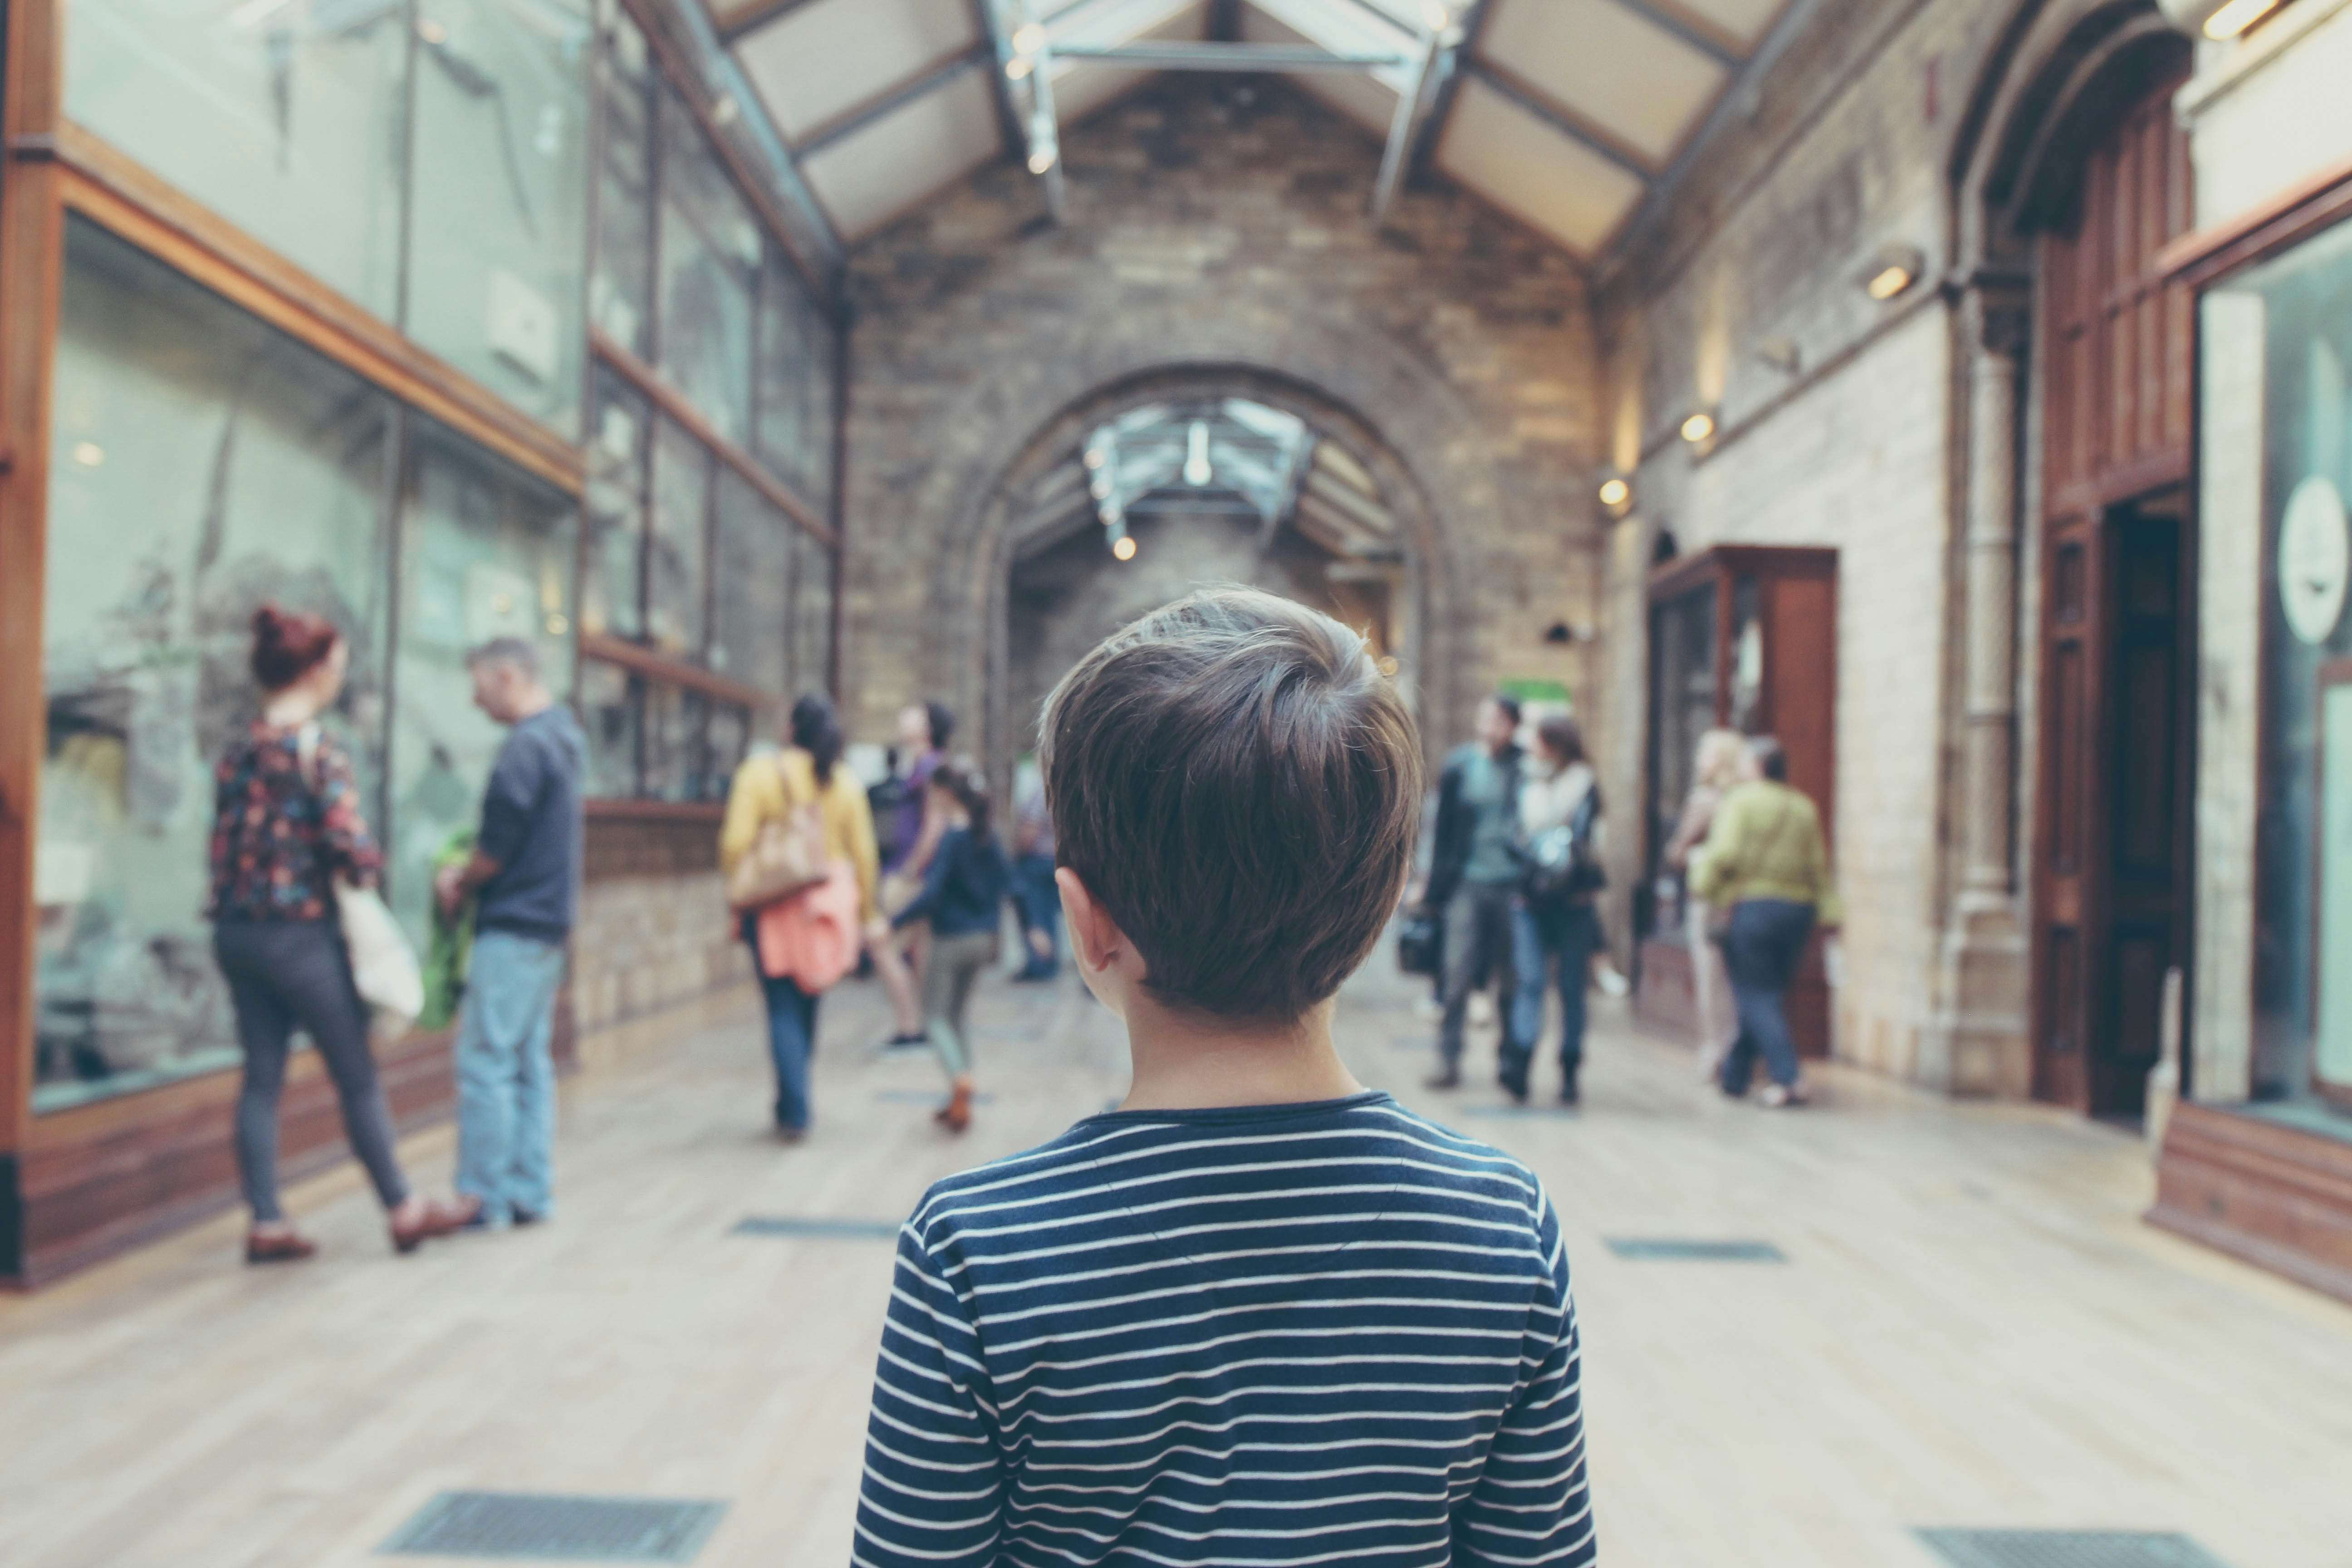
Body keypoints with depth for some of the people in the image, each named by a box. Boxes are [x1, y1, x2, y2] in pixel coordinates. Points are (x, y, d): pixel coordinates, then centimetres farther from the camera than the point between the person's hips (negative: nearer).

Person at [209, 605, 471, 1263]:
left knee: (261, 1077, 11)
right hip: (300, 932, -7)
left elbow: (229, 842, 8)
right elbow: (352, 847, -19)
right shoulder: (320, 752, -14)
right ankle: (404, 1210, 16)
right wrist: (371, 871, 1)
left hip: (236, 930, 7)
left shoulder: (237, 752, 7)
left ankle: (266, 1222, 14)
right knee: (357, 1077, 5)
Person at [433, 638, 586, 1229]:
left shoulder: (525, 747, -16)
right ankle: (530, 1192, 17)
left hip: (513, 924, -10)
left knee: (486, 1059, -4)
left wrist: (461, 883, 2)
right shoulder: (562, 736, 14)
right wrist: (467, 874, 9)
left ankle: (485, 1196, 1)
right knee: (530, 1060, 12)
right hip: (550, 919, 10)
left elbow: (497, 846, -16)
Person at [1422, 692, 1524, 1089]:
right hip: (1467, 884, 0)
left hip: (1513, 886, 0)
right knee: (1458, 974, -3)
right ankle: (1448, 1060, 3)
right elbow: (1442, 828, 9)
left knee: (1513, 979, 6)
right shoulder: (1458, 766, 4)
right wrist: (1436, 885, 7)